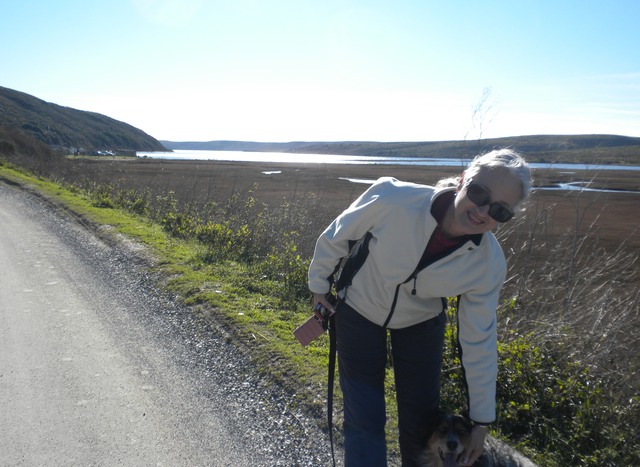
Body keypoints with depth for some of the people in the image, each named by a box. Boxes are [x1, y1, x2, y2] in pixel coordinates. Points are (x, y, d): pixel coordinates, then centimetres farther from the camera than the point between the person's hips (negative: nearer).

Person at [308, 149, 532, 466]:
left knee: (422, 421, 13)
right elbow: (335, 237, -16)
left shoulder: (489, 265, -25)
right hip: (359, 312, -2)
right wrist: (318, 284, 0)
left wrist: (481, 420, -5)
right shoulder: (392, 199, -35)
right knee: (365, 421, 0)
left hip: (421, 324, 2)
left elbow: (479, 341, -12)